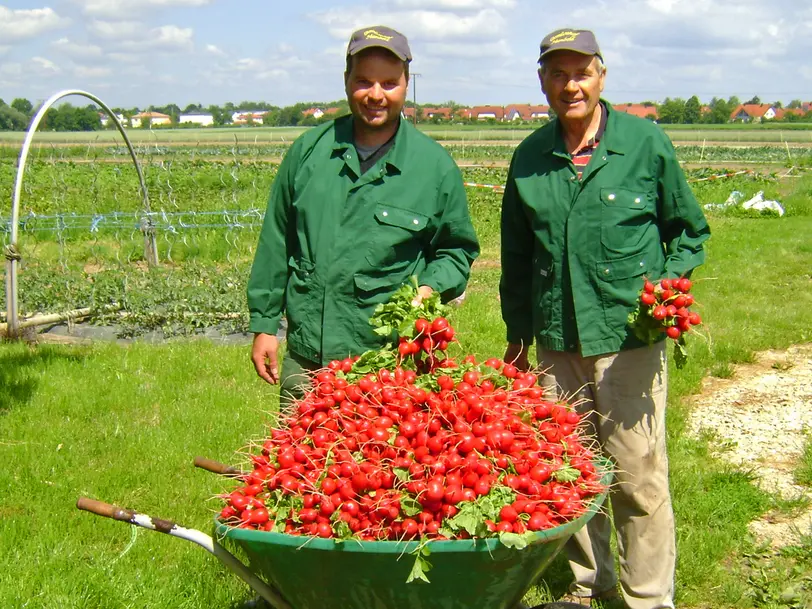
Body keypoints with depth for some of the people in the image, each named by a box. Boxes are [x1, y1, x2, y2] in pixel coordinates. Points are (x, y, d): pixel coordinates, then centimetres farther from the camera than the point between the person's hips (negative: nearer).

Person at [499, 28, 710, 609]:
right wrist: (518, 333, 20)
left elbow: (689, 230, 9)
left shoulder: (647, 142, -1)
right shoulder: (529, 158, 7)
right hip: (557, 343, 3)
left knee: (639, 477, -1)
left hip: (630, 338, -3)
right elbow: (516, 255, 18)